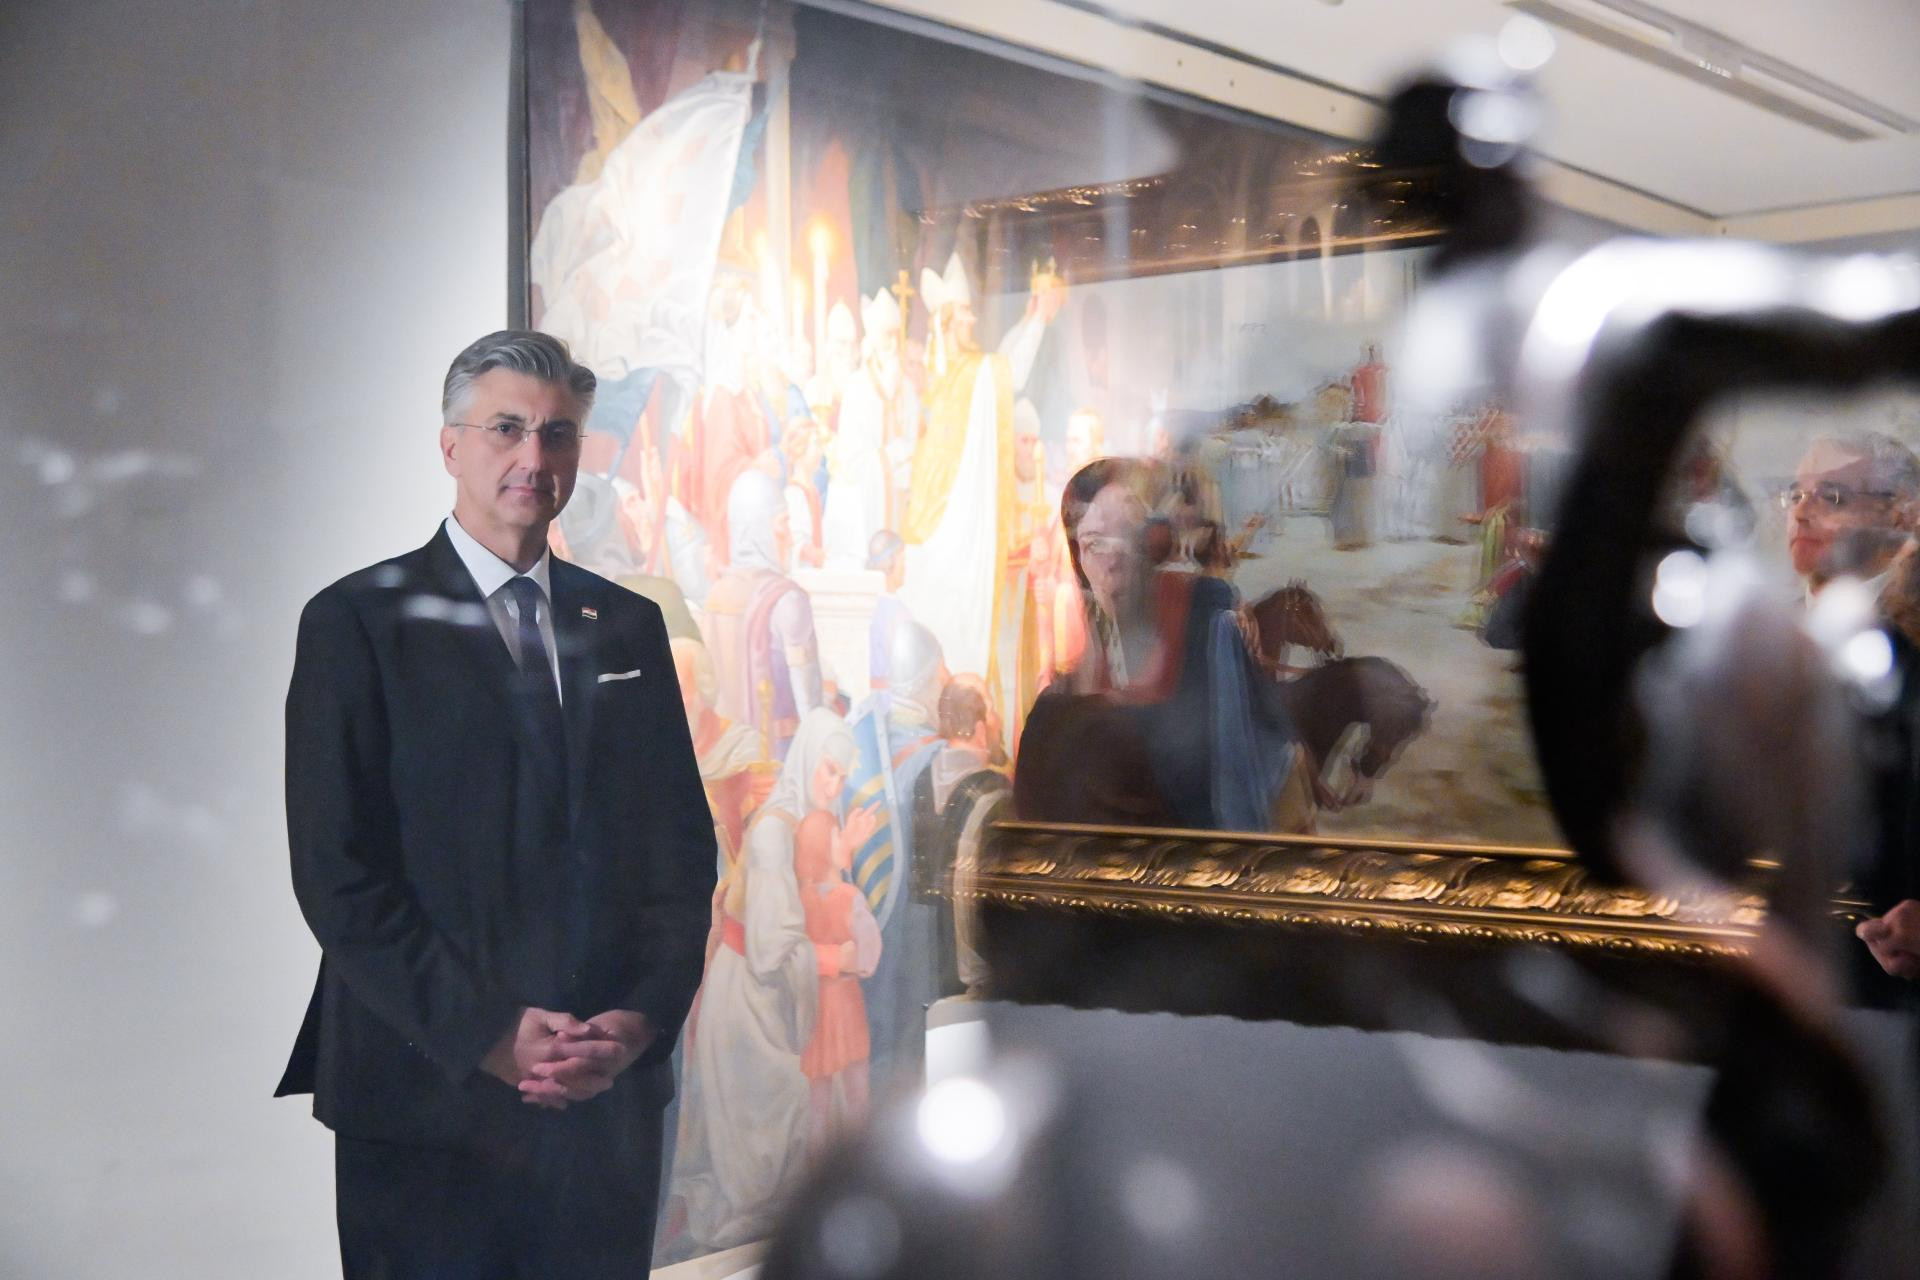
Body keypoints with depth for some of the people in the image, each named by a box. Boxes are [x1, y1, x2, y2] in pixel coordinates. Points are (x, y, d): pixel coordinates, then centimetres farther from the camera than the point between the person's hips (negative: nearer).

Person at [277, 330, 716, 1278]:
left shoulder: (628, 625, 10)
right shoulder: (358, 621, -3)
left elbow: (681, 844, 9)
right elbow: (337, 873, -9)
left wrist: (644, 1019, -6)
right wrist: (490, 1034, -15)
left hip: (611, 1091, 4)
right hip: (429, 1098, -3)